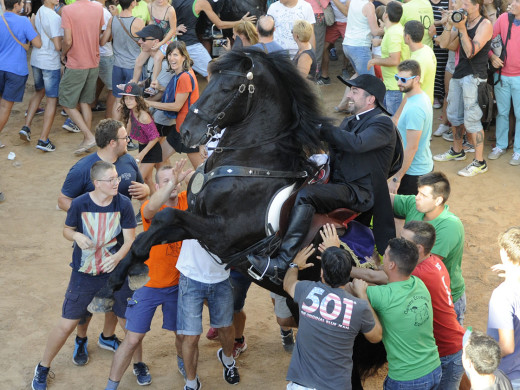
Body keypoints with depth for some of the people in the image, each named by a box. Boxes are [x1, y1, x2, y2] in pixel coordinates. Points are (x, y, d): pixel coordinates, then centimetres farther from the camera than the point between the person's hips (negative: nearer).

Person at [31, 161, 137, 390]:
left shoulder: (123, 204, -13)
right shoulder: (80, 204, -15)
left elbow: (130, 239, -11)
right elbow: (67, 230, 1)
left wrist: (118, 257, -30)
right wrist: (76, 236, -22)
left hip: (115, 271, 1)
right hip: (84, 274, -1)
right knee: (67, 324, 3)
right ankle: (43, 369, 25)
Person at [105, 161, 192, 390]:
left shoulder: (186, 201, -6)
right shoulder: (151, 208, -20)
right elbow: (151, 208, -43)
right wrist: (171, 183, -59)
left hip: (178, 283, 3)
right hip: (149, 283, -3)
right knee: (133, 339, -2)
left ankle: (182, 361, 49)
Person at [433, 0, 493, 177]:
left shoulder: (485, 25, -12)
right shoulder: (462, 22, 11)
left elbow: (471, 52, -20)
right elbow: (450, 45, 10)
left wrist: (462, 29, -22)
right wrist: (450, 26, -2)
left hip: (474, 77, -8)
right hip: (459, 74, 8)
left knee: (471, 119, -10)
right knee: (454, 115, 18)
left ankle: (479, 162, -5)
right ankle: (457, 151, 36)